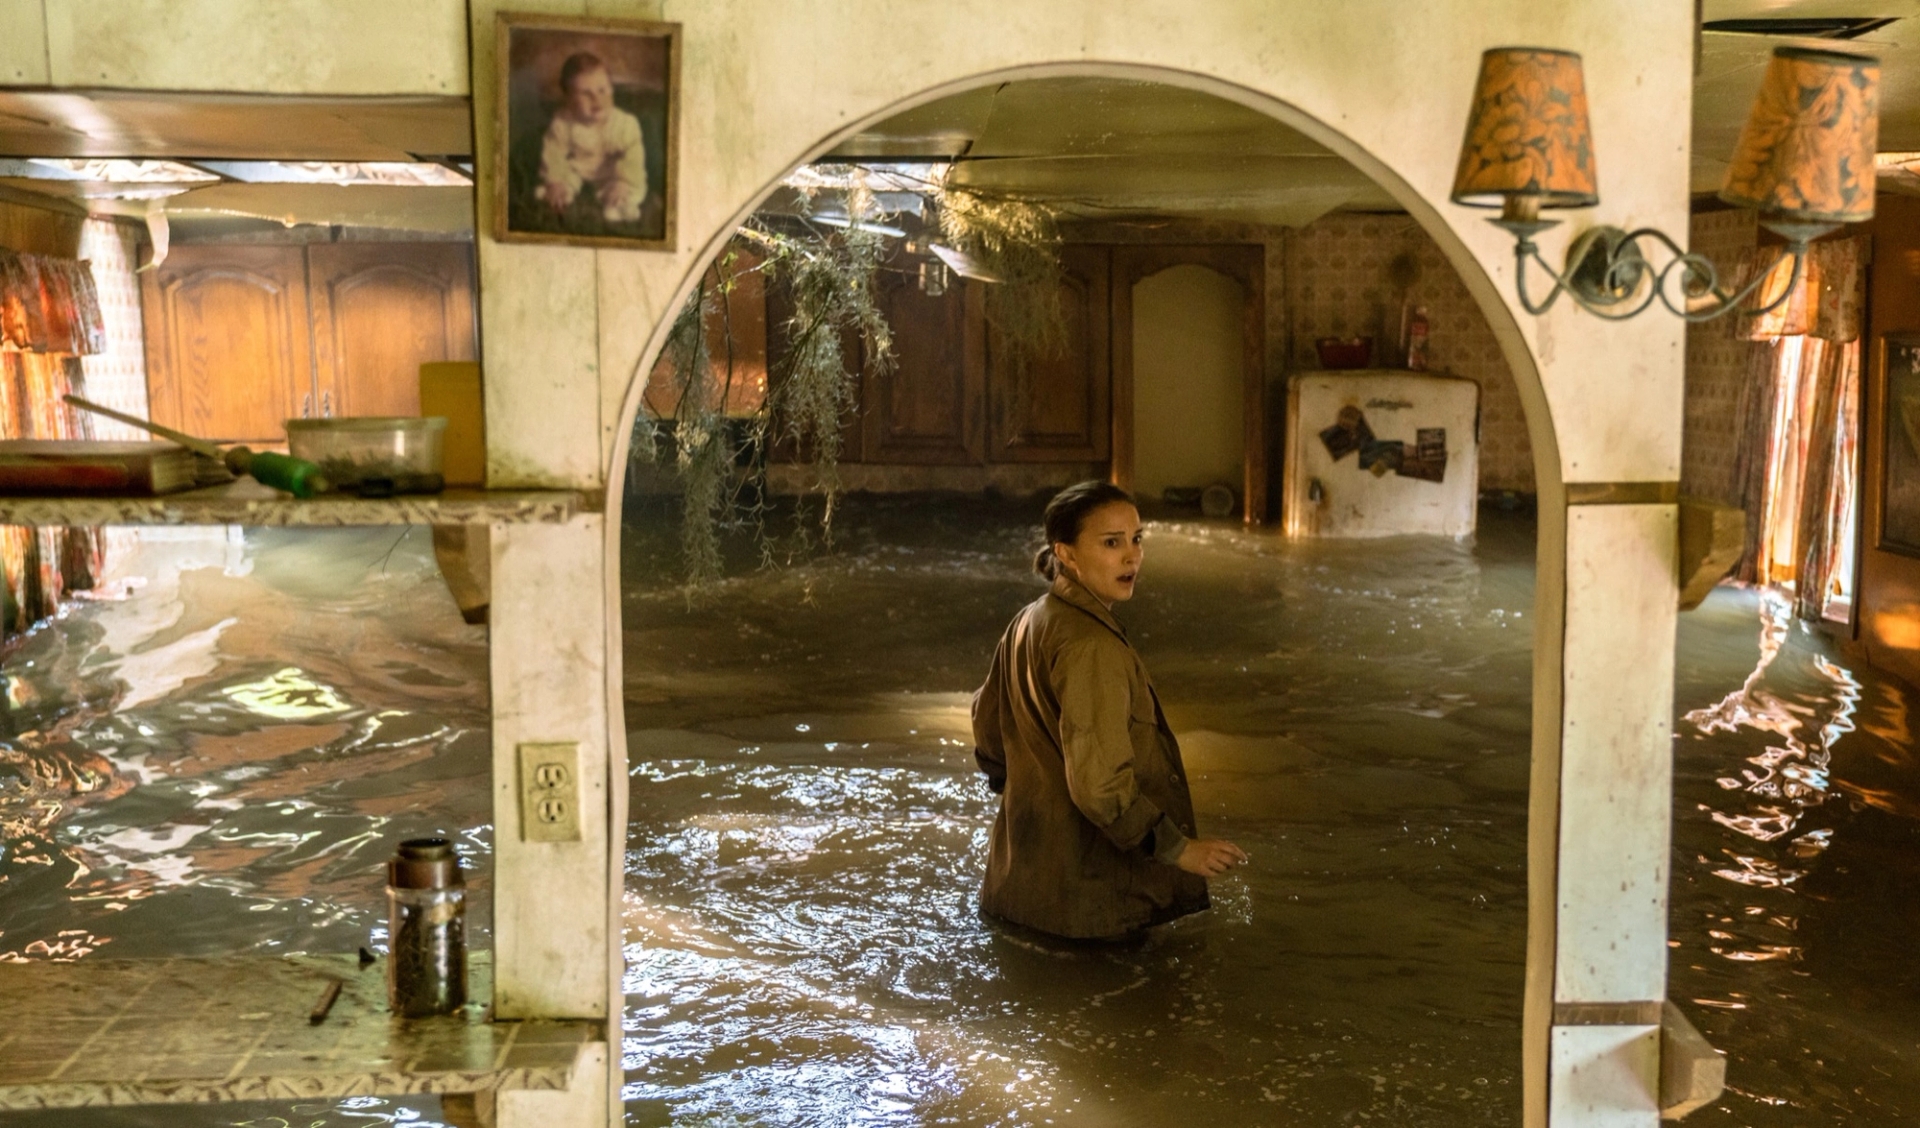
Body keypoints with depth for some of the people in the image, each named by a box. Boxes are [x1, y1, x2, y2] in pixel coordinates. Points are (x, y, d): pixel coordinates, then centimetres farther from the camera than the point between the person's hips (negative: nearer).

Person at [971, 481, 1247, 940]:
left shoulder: (1027, 623, 6)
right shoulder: (1090, 647, -24)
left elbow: (987, 725, 19)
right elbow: (1100, 784, -28)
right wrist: (1179, 849, -20)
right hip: (1087, 888, -9)